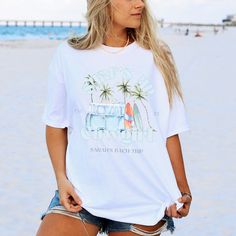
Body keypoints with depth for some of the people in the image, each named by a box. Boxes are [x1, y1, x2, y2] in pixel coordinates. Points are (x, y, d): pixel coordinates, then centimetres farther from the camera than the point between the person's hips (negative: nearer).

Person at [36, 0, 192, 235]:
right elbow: (56, 124, 7)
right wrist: (62, 178, -3)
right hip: (81, 193, 0)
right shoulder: (68, 55, 3)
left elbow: (170, 131, 5)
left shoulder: (157, 57, 4)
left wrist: (183, 190, 6)